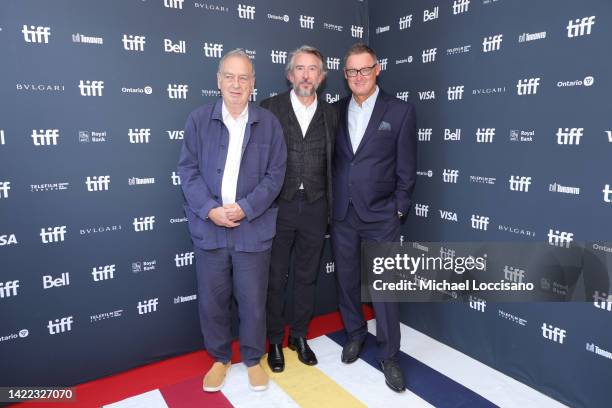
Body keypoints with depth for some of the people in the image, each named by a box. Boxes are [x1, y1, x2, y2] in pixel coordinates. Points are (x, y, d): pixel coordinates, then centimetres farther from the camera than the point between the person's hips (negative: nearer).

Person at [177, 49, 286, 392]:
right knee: (212, 301, 12)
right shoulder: (199, 120, 3)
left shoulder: (269, 123, 2)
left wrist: (245, 208, -13)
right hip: (209, 228, 1)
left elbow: (275, 174, -1)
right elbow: (188, 170, 0)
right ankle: (220, 358, 35)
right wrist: (210, 209, -13)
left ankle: (253, 358, 33)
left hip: (253, 229, -1)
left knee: (253, 301, 10)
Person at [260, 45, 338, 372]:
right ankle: (275, 341, 27)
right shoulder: (270, 108, -2)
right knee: (275, 277, 9)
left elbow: (333, 162, 9)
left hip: (315, 207, 3)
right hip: (278, 206, -2)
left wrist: (330, 207, 6)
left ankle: (299, 336, 33)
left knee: (306, 276, 14)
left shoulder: (330, 114, 7)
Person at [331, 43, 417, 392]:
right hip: (342, 215, 4)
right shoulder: (336, 111, 6)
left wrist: (398, 209, -4)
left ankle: (389, 355, 20)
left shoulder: (401, 112, -4)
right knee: (347, 280, 15)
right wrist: (332, 203, 4)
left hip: (381, 217, -3)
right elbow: (333, 160, 8)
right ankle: (355, 333, 37)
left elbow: (407, 169, -3)